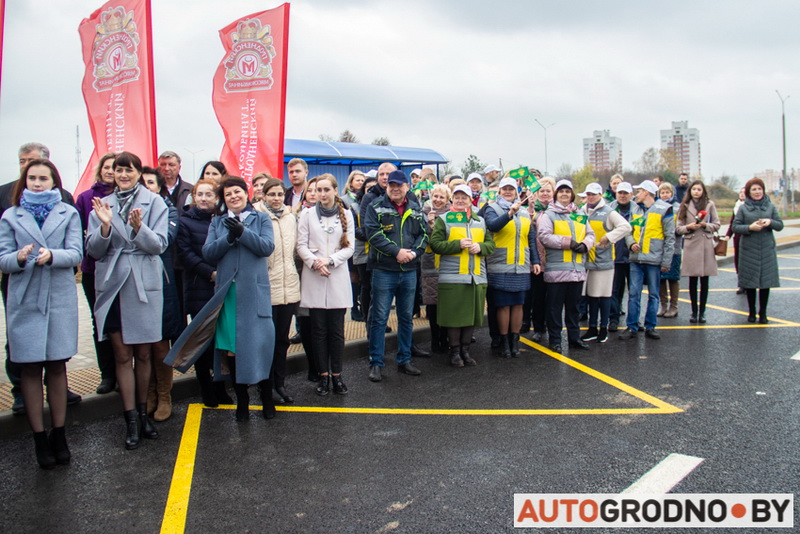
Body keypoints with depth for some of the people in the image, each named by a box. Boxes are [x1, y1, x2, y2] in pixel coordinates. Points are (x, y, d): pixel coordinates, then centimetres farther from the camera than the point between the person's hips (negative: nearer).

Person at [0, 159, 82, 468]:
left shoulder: (68, 213, 8)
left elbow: (76, 254, -3)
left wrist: (52, 255, -22)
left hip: (60, 299, 0)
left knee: (57, 367, 6)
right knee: (30, 369, 2)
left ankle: (59, 435, 15)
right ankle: (39, 437, 10)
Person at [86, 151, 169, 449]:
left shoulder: (154, 202, 0)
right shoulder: (102, 205, 7)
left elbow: (159, 245, -7)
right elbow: (93, 250, 1)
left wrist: (138, 228, -25)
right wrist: (105, 226, -17)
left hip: (144, 284, -1)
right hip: (112, 286, 2)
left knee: (143, 354, 9)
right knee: (122, 354, 4)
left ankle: (142, 412, 24)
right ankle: (131, 420, 10)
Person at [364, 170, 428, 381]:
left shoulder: (416, 209, 10)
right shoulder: (375, 207, -3)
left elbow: (424, 234, 8)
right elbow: (373, 233, -13)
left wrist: (414, 252, -10)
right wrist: (396, 251, -19)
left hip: (409, 271, 4)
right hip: (383, 271, -4)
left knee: (406, 317, 12)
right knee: (379, 318, 0)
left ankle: (404, 360, 24)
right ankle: (375, 364, 8)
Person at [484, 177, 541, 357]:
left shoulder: (524, 212, 15)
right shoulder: (492, 209, 2)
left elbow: (531, 238, 17)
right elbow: (492, 225, -20)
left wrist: (536, 261, 10)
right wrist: (509, 214, -33)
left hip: (521, 267, 4)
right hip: (500, 267, -4)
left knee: (518, 304, 7)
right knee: (503, 305, -1)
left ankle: (515, 341, 17)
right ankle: (504, 342, 9)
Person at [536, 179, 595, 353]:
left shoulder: (580, 214, 16)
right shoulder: (549, 215, 0)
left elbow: (590, 234, 15)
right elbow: (543, 235, -13)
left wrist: (585, 244, -8)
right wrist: (569, 242, -16)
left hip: (577, 268, 5)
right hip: (556, 268, -5)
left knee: (573, 306, 14)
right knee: (555, 306, 1)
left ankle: (574, 337, 23)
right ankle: (555, 340, 9)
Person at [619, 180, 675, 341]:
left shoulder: (664, 209, -3)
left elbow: (670, 237, -4)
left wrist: (666, 261, -8)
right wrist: (631, 243, -10)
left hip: (654, 260, -3)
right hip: (636, 258, 3)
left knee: (653, 295, 7)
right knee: (633, 293, 1)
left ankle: (650, 327, 16)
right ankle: (632, 327, 7)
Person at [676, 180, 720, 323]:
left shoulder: (709, 205, 4)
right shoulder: (685, 206, 7)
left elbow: (717, 225, 6)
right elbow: (678, 228, 5)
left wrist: (705, 225, -12)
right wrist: (688, 227, -13)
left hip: (706, 245, 0)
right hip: (691, 245, 0)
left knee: (704, 280, 3)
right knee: (692, 280, 3)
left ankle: (702, 312, 11)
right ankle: (694, 311, 12)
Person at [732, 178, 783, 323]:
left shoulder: (770, 206, 7)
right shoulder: (743, 208, 2)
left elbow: (780, 225, 6)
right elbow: (735, 227, -2)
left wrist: (770, 222, -14)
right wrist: (750, 227, -18)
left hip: (767, 249, 1)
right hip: (749, 249, -1)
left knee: (766, 281, 1)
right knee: (750, 281, 4)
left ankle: (763, 313, 11)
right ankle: (752, 312, 17)